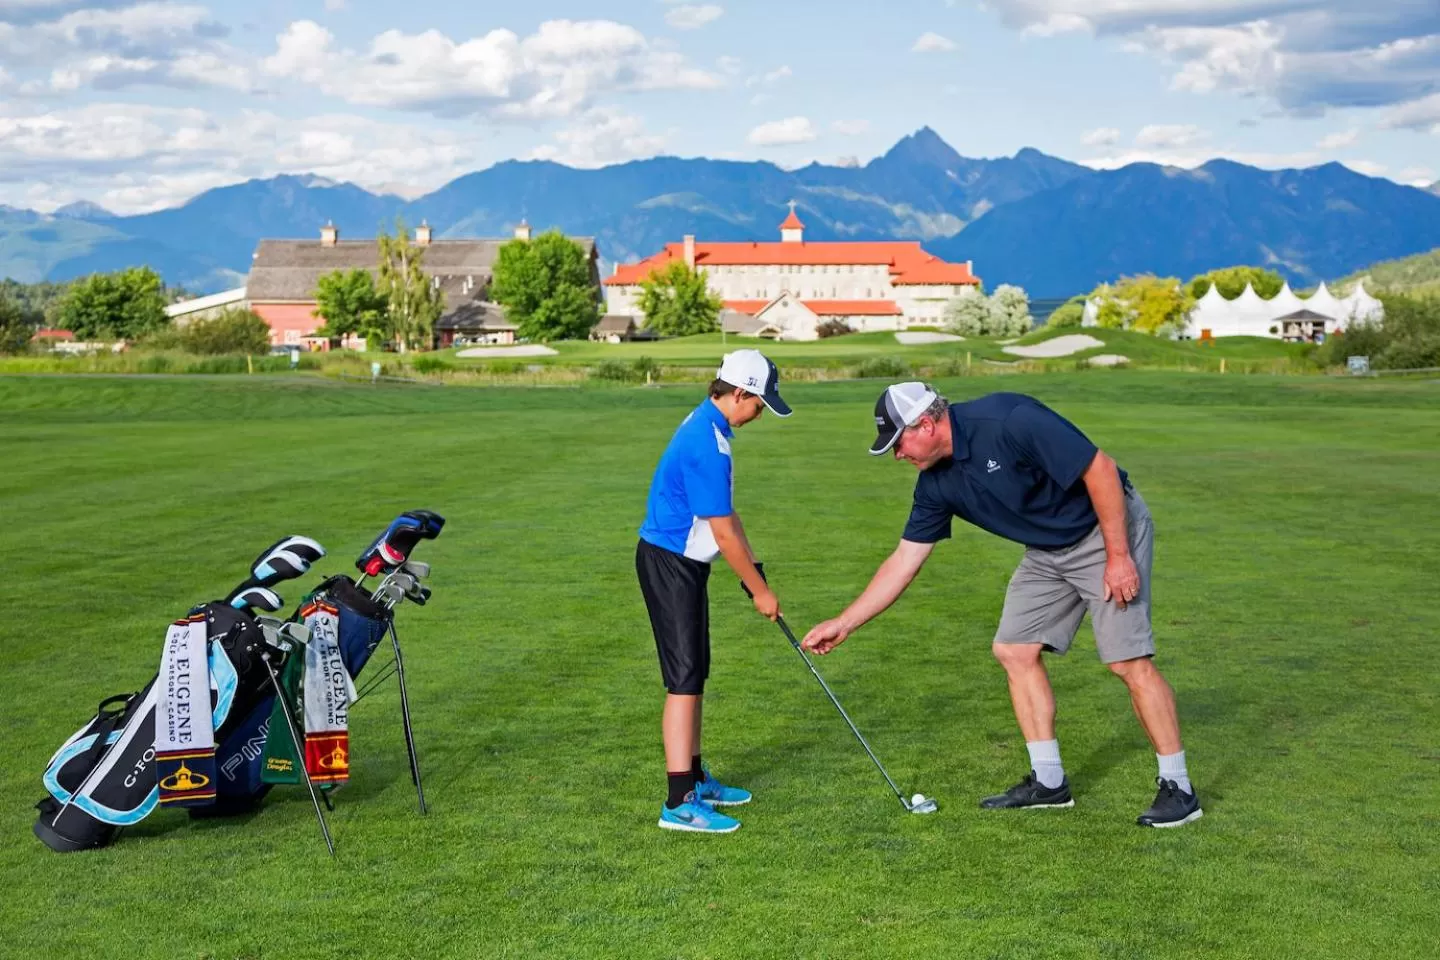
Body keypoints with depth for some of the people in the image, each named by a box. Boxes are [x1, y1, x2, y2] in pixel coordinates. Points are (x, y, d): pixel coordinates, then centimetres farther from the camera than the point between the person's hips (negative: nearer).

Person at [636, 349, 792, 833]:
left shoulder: (707, 425, 9)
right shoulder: (707, 444, -24)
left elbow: (725, 513, 17)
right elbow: (723, 532, -20)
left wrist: (752, 565, 15)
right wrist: (760, 590, -10)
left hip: (681, 562, 10)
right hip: (669, 563, -10)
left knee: (695, 674, 16)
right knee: (684, 679, -9)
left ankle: (694, 777, 27)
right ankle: (679, 802, -7)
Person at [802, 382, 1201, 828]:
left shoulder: (1011, 421, -28)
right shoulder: (938, 482, -3)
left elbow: (1100, 469, -25)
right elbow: (904, 560, 3)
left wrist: (1118, 555, -23)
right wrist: (844, 624, 3)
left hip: (1108, 528, -8)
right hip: (1047, 550, 8)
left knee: (1129, 660, -13)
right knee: (1014, 650, 3)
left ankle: (1177, 787, -2)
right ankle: (1048, 780, 12)